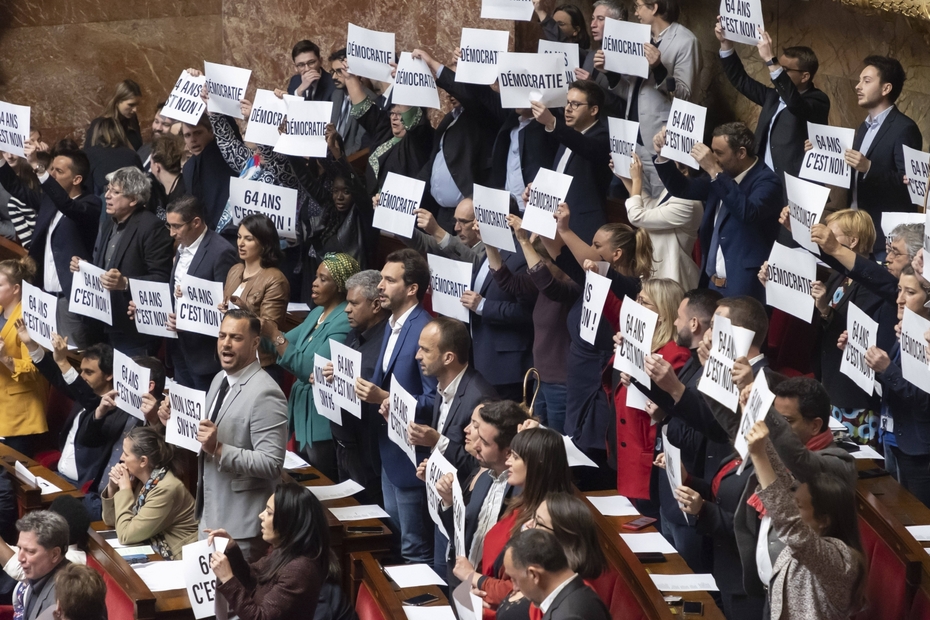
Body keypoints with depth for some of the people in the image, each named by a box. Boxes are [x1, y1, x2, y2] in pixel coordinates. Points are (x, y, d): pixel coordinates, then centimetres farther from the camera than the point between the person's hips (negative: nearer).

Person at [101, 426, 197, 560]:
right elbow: (110, 520, 10)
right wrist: (112, 486, -6)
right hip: (155, 554, 7)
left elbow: (125, 535, -21)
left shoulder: (166, 489, -23)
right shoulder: (142, 480, 0)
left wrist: (124, 488, -14)